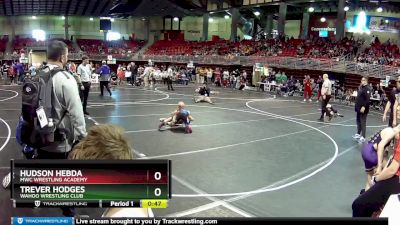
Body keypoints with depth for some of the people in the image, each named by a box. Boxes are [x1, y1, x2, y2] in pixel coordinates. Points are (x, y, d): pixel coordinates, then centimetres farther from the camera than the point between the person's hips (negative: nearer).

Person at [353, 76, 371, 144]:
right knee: (358, 121, 16)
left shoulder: (367, 88, -13)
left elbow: (367, 99, -22)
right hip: (359, 108, 9)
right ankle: (358, 134, 28)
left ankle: (363, 137, -3)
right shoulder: (361, 87, 15)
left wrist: (364, 107, -28)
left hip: (363, 108, -9)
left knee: (363, 123, -6)